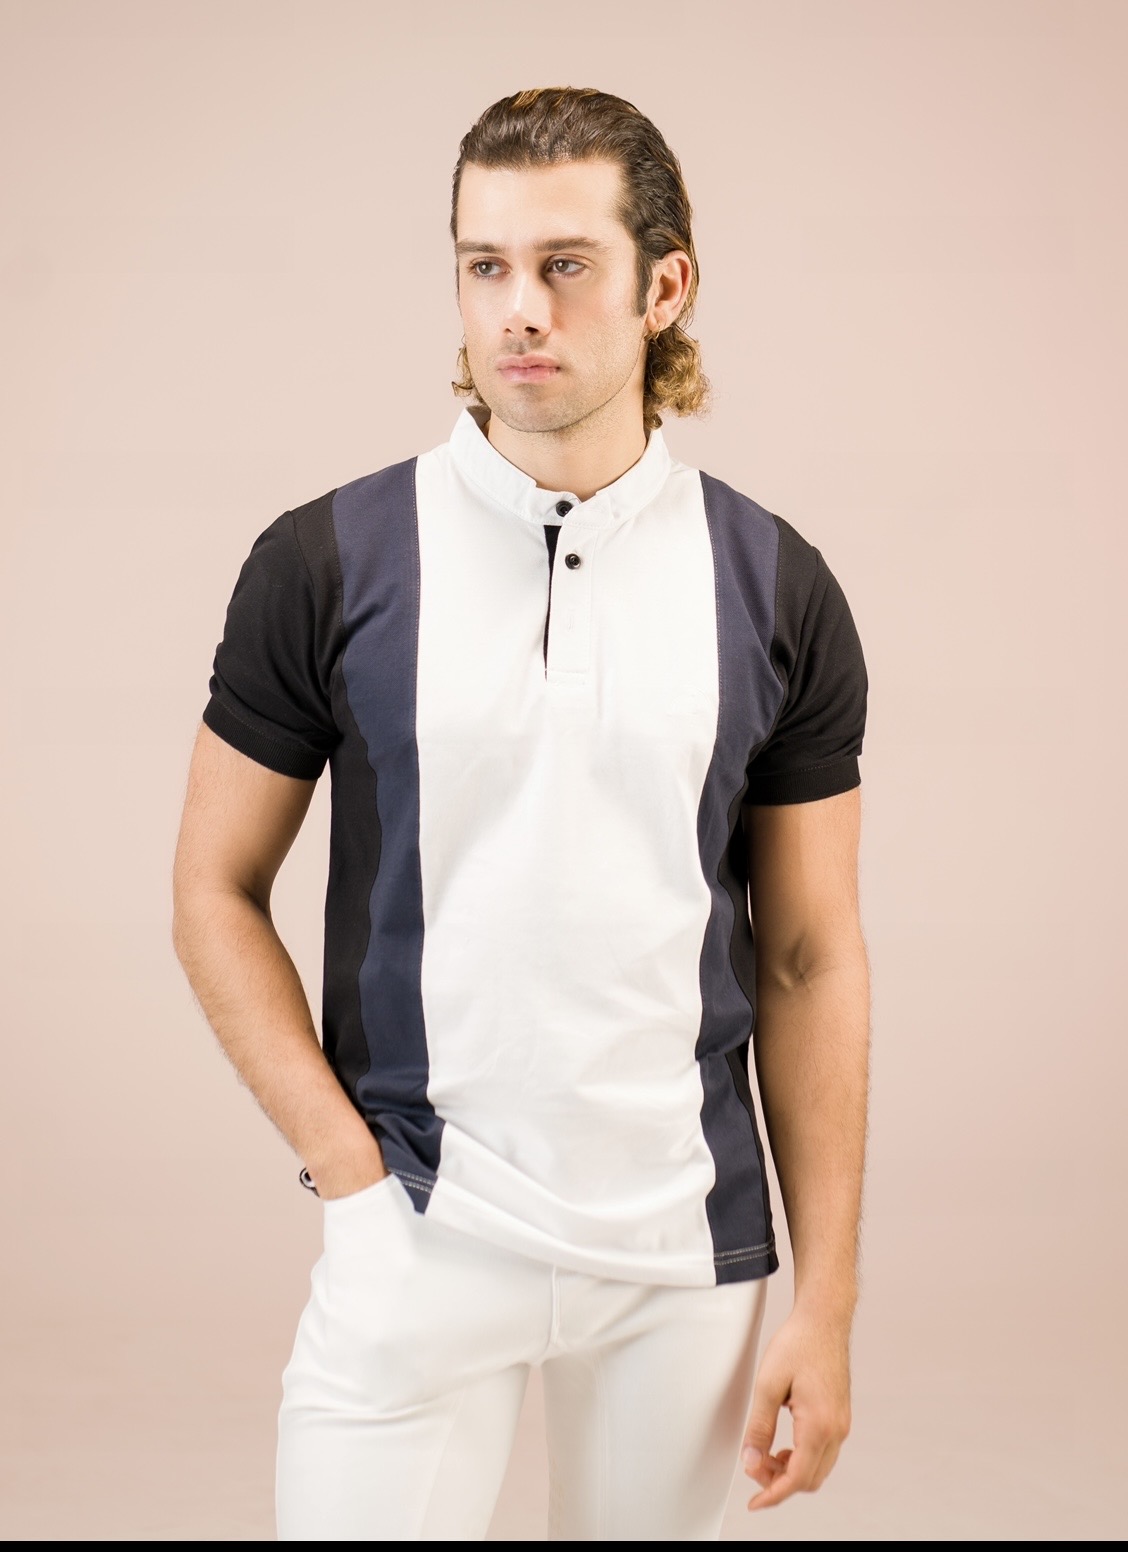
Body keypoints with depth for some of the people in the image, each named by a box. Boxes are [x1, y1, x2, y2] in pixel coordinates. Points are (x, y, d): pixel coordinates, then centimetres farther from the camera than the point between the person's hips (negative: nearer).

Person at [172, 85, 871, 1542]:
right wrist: (348, 1162, -8)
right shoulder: (325, 563, -2)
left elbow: (810, 959, 4)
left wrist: (826, 1305, 1)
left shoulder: (775, 589, 1)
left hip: (687, 1252, 2)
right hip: (414, 1243, -1)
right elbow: (216, 891, 3)